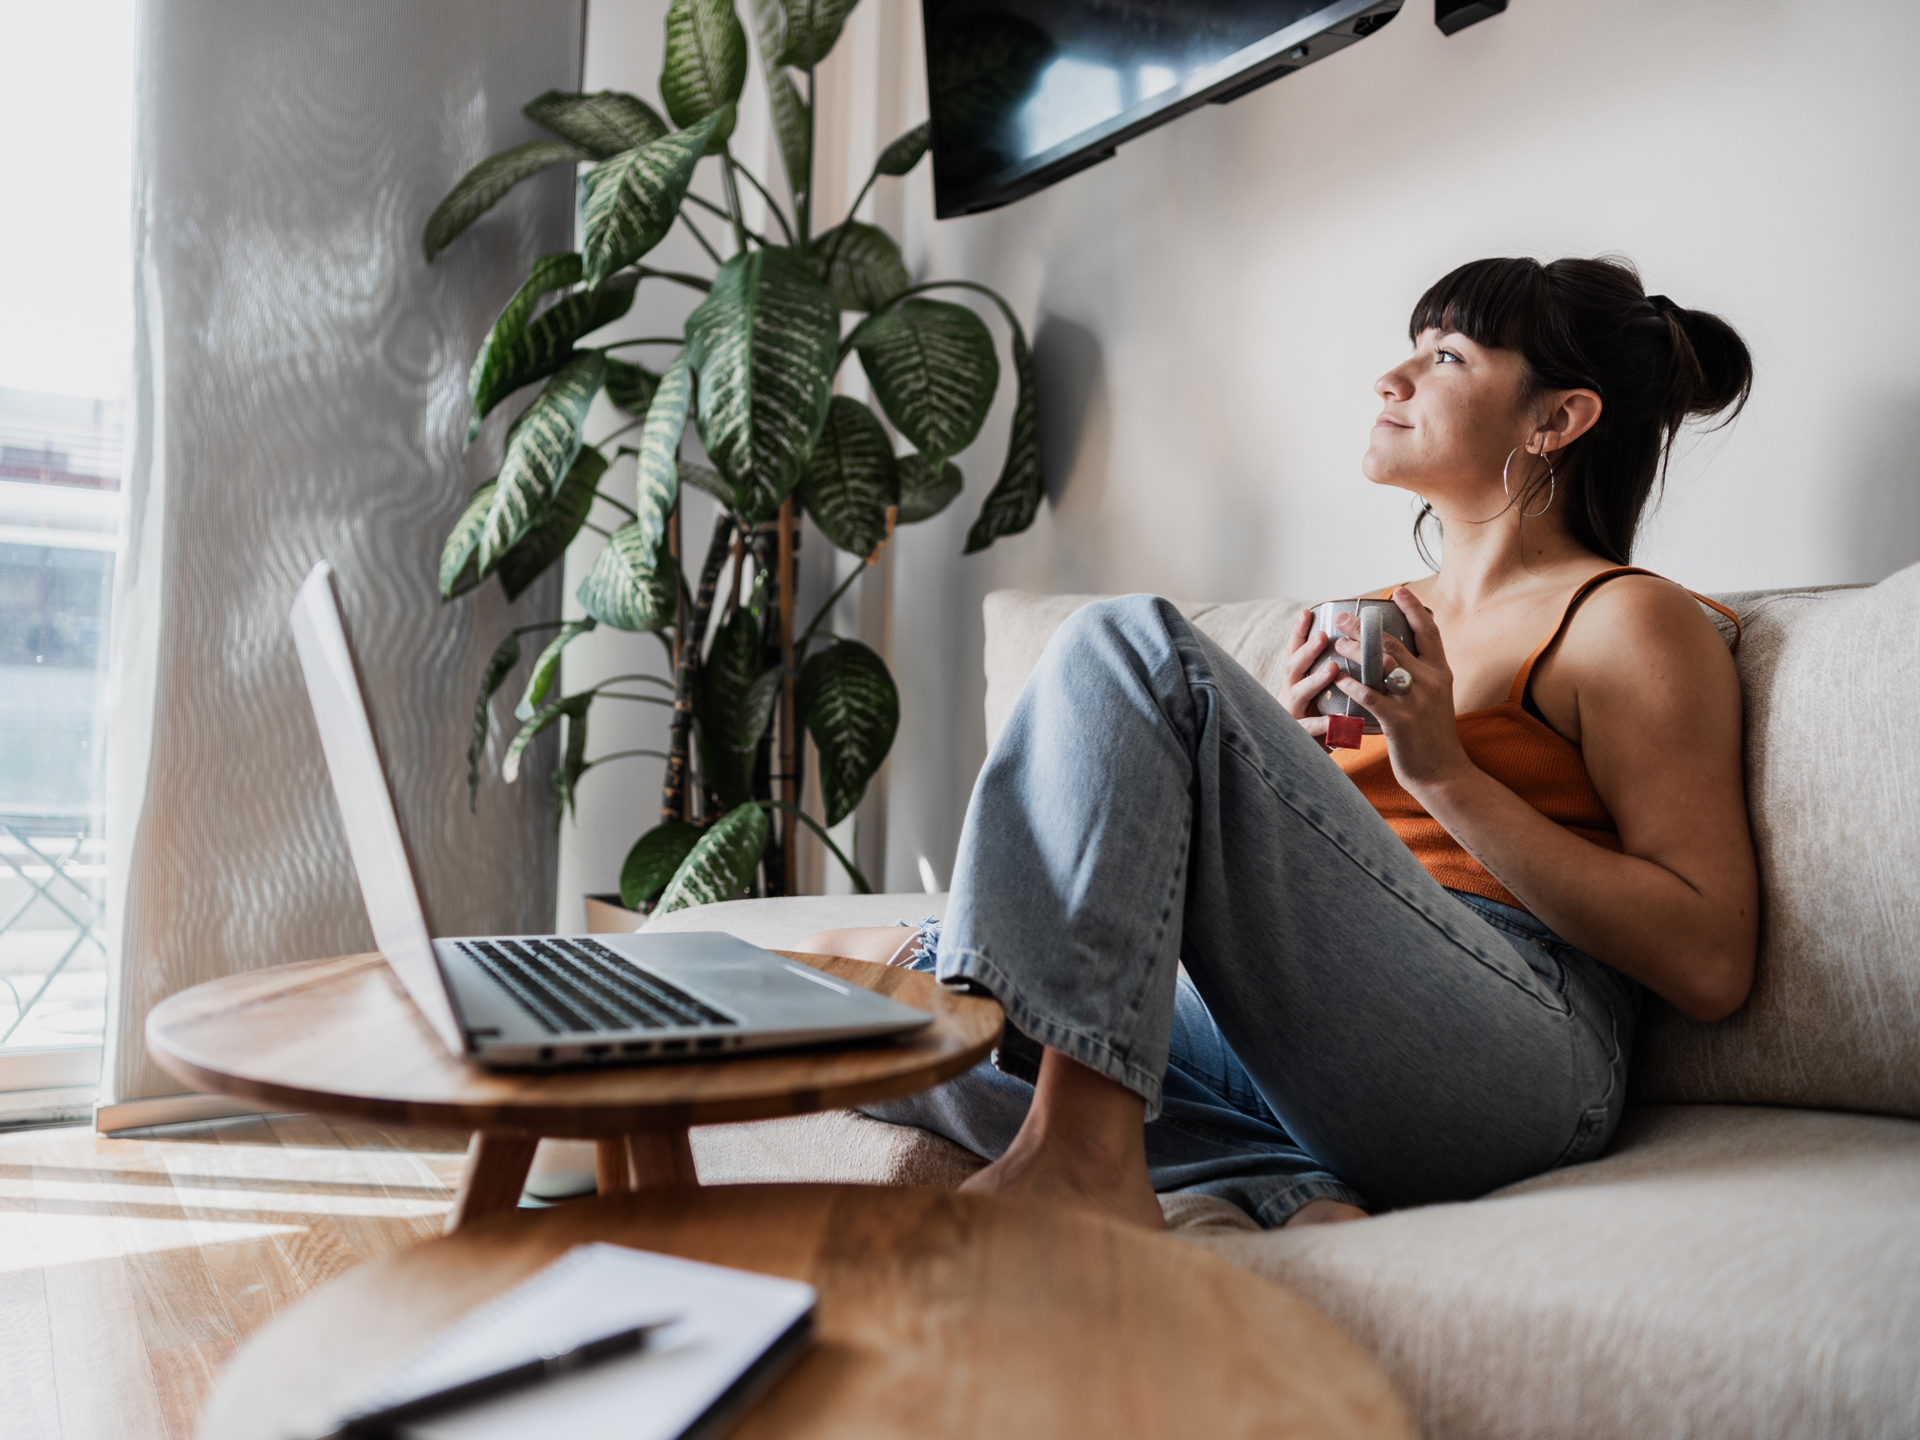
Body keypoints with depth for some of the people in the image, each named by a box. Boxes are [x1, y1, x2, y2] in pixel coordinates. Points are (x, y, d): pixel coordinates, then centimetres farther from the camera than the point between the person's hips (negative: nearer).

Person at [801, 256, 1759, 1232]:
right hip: (1285, 1047, 7)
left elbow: (1711, 966, -5)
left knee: (1129, 642, -20)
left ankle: (1081, 1150, -26)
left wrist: (1447, 775, -10)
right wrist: (1277, 757, 5)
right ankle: (1288, 1196, -16)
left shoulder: (1627, 620, 5)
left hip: (1504, 1064, -7)